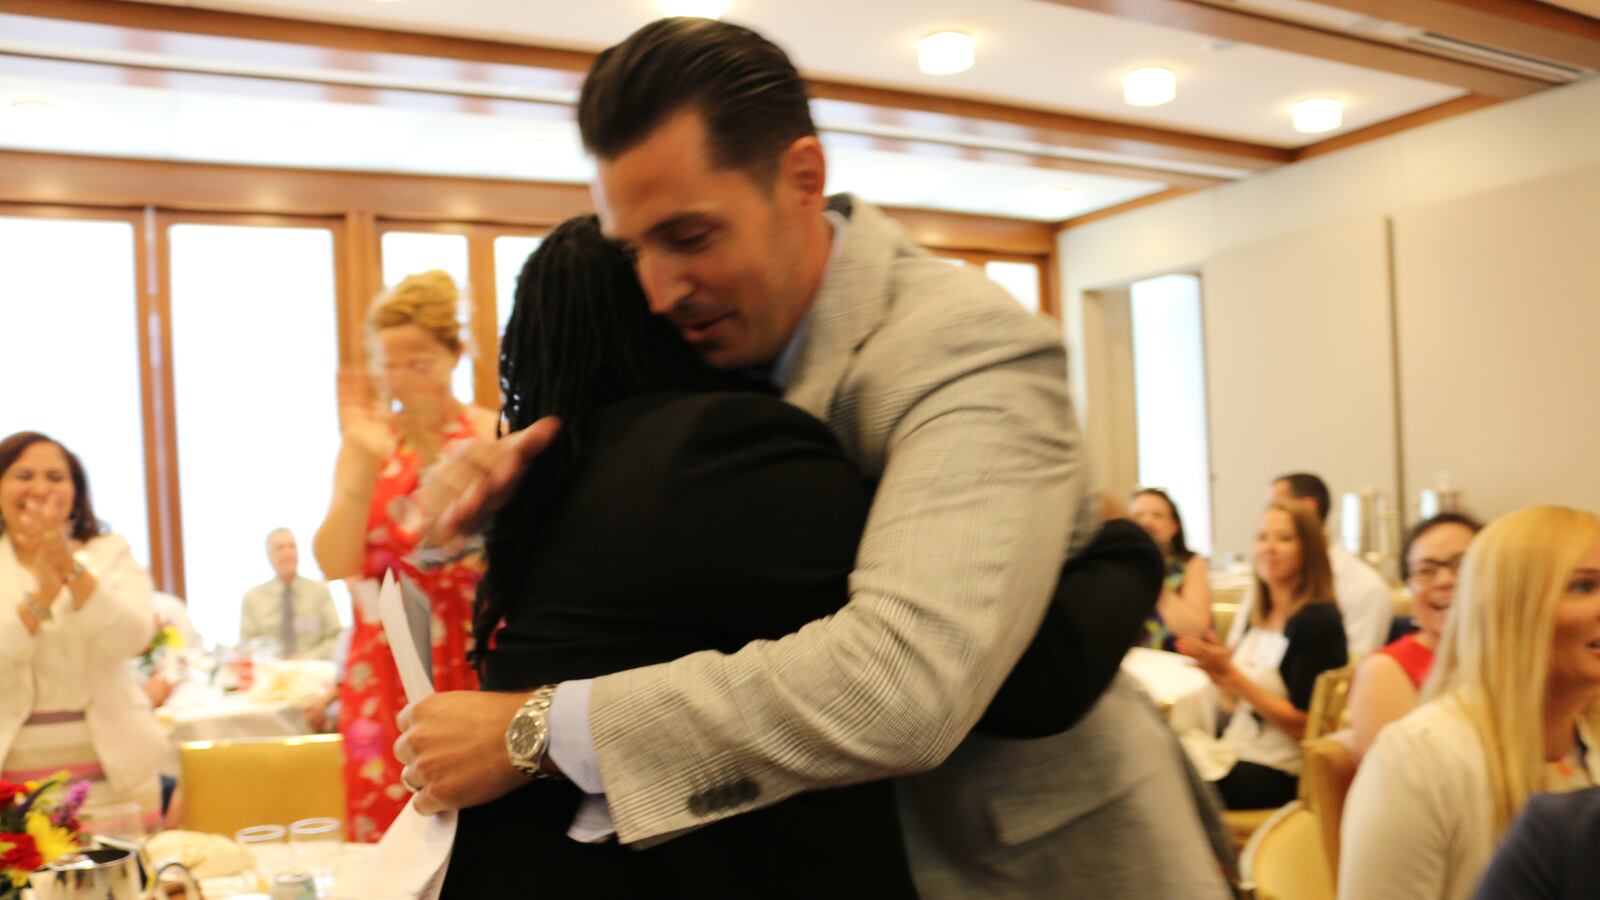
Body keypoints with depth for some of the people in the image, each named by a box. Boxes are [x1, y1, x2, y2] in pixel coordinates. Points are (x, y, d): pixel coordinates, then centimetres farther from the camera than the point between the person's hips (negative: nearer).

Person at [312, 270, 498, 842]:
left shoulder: (493, 436, -1)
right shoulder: (367, 439, 5)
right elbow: (335, 565, -6)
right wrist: (366, 467, -15)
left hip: (474, 666, -2)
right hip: (384, 672, 2)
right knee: (386, 842, 3)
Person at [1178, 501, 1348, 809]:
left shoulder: (1319, 621, -11)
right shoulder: (1258, 617, 11)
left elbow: (1302, 724, -15)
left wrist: (1230, 674, -17)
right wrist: (1217, 672, -2)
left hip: (1277, 774, -7)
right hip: (1236, 753, 7)